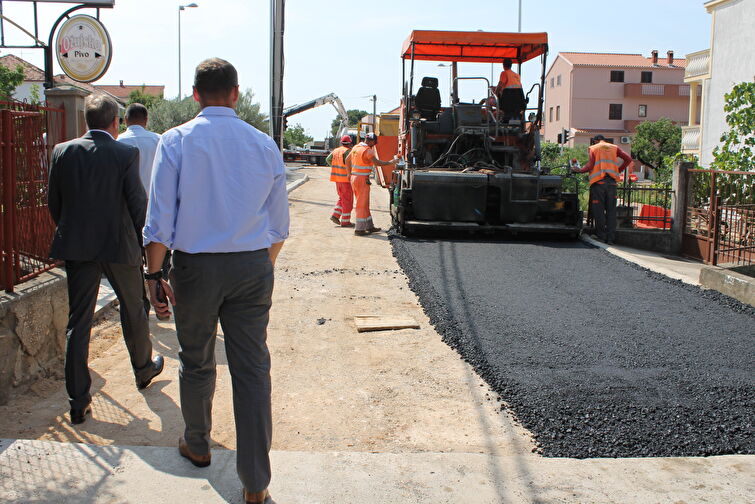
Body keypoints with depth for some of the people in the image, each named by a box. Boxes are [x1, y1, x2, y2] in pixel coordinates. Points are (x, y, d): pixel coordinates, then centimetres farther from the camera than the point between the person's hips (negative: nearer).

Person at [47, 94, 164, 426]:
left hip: (75, 247, 3)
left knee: (78, 321, 6)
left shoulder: (62, 152, -1)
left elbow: (53, 202, 5)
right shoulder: (126, 154, -11)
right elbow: (137, 203, -10)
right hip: (119, 246, -2)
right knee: (132, 311, 18)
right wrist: (145, 242, 4)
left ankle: (78, 401, 8)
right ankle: (143, 369, 39)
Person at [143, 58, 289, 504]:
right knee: (253, 370, 3)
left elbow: (160, 218, -9)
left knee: (196, 363, 18)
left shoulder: (177, 141, -5)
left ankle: (198, 445, 39)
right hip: (253, 267, 2)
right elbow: (278, 224, 8)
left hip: (195, 266, -1)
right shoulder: (265, 146, 2)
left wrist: (155, 273, -1)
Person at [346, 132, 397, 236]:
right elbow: (377, 162, -23)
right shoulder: (367, 150, -16)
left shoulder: (356, 147, 11)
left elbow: (347, 159, 22)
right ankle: (359, 229, 0)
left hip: (354, 178, 9)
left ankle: (369, 226, 22)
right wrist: (390, 162, -12)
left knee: (365, 204, 15)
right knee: (362, 204, -3)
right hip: (362, 180, -9)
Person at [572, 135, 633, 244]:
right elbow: (628, 159, 5)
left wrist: (579, 170, 10)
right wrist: (618, 171, 13)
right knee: (611, 210, 5)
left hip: (598, 181, -3)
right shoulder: (614, 148, 16)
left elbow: (590, 165, -5)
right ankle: (610, 238, 4)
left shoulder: (593, 148, 7)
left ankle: (601, 236, 0)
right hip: (612, 182, 3)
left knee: (598, 210, 1)